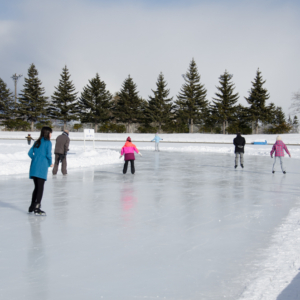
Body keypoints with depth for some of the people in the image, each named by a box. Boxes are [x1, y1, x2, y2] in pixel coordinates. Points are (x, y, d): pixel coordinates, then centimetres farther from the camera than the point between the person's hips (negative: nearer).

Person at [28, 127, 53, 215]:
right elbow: (49, 154, -9)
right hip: (42, 168, -6)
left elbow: (30, 153, 11)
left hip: (34, 167, 6)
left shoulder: (37, 142, 15)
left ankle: (32, 206, 21)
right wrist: (50, 163, 7)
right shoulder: (48, 142, -3)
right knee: (40, 188, -2)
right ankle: (37, 208, -4)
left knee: (37, 187, 16)